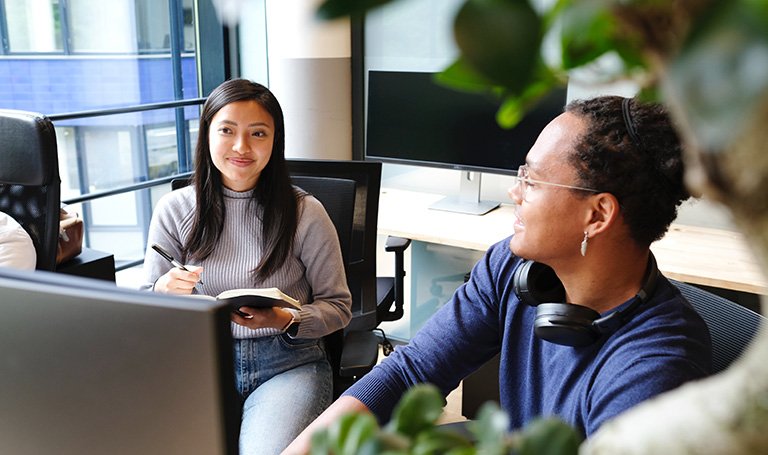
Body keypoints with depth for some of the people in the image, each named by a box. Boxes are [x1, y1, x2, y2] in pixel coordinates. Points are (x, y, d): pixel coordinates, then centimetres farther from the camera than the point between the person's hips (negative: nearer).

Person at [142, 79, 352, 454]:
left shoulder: (305, 213, -2)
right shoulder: (174, 210, 4)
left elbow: (338, 306, 3)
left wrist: (286, 320, -17)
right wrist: (164, 291, -14)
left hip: (288, 363, -1)